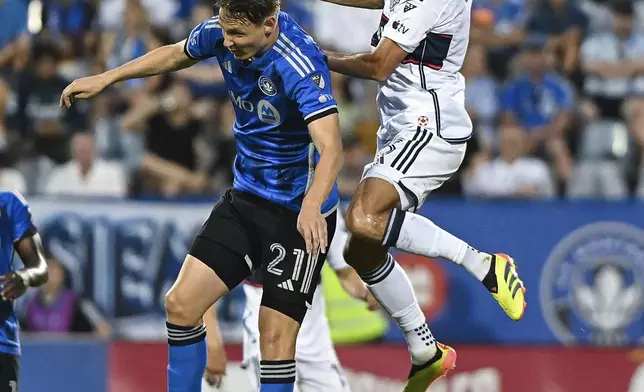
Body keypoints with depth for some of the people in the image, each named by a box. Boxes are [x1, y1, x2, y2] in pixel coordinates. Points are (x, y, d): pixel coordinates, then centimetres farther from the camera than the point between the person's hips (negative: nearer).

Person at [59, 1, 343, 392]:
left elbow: (331, 149, -40)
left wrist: (311, 206, -57)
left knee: (275, 337, -13)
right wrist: (105, 78, 21)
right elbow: (177, 54, 17)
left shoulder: (302, 64, -29)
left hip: (301, 214, -7)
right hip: (245, 198, 7)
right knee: (181, 303, 0)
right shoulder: (222, 33, -8)